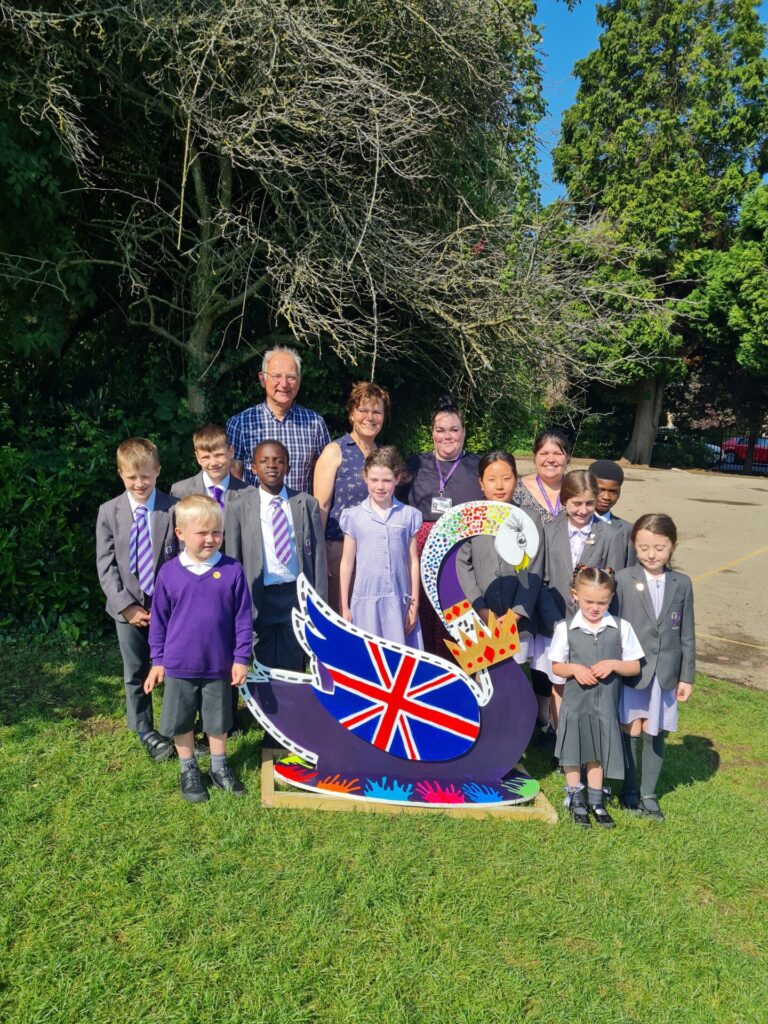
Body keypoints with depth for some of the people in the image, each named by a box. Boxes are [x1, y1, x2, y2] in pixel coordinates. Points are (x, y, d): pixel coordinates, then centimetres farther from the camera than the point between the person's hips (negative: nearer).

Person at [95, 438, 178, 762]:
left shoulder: (174, 509, -8)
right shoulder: (108, 512, -2)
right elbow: (105, 566, -3)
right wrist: (126, 605, -11)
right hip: (129, 608, 2)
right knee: (136, 673, 14)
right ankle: (145, 731, 31)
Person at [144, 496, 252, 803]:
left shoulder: (232, 570, -11)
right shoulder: (169, 572, -8)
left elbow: (243, 618, -5)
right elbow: (159, 620, 2)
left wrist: (241, 658, -4)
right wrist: (157, 660, 5)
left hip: (219, 665, 0)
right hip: (179, 666, 1)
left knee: (218, 720, 17)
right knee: (181, 723, 15)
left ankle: (220, 768, 38)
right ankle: (188, 772, 36)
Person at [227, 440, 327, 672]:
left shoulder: (308, 504, 4)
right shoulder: (239, 507, 3)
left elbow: (318, 555, 4)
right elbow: (232, 559, 5)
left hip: (297, 594, 1)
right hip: (260, 598, 0)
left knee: (294, 668, 7)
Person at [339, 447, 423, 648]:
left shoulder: (409, 516, 3)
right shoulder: (354, 517, 2)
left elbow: (413, 561, 8)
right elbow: (347, 563, 6)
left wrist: (414, 603, 7)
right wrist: (344, 606, 7)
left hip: (399, 601, 1)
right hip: (365, 601, 0)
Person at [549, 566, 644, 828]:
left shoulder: (621, 627, -7)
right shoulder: (565, 628, -9)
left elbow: (635, 667, -1)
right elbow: (556, 667, 0)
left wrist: (613, 664, -19)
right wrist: (574, 669, -20)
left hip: (605, 703, 1)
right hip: (575, 701, -1)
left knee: (597, 753, 16)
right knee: (573, 751, 12)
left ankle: (595, 801, 36)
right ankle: (576, 799, 33)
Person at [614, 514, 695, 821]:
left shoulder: (682, 584, 1)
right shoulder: (623, 580, -8)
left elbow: (686, 634, 5)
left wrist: (687, 676, 5)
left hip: (665, 674, 2)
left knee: (655, 734, 11)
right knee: (631, 731, 7)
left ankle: (648, 793, 28)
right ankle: (629, 790, 26)